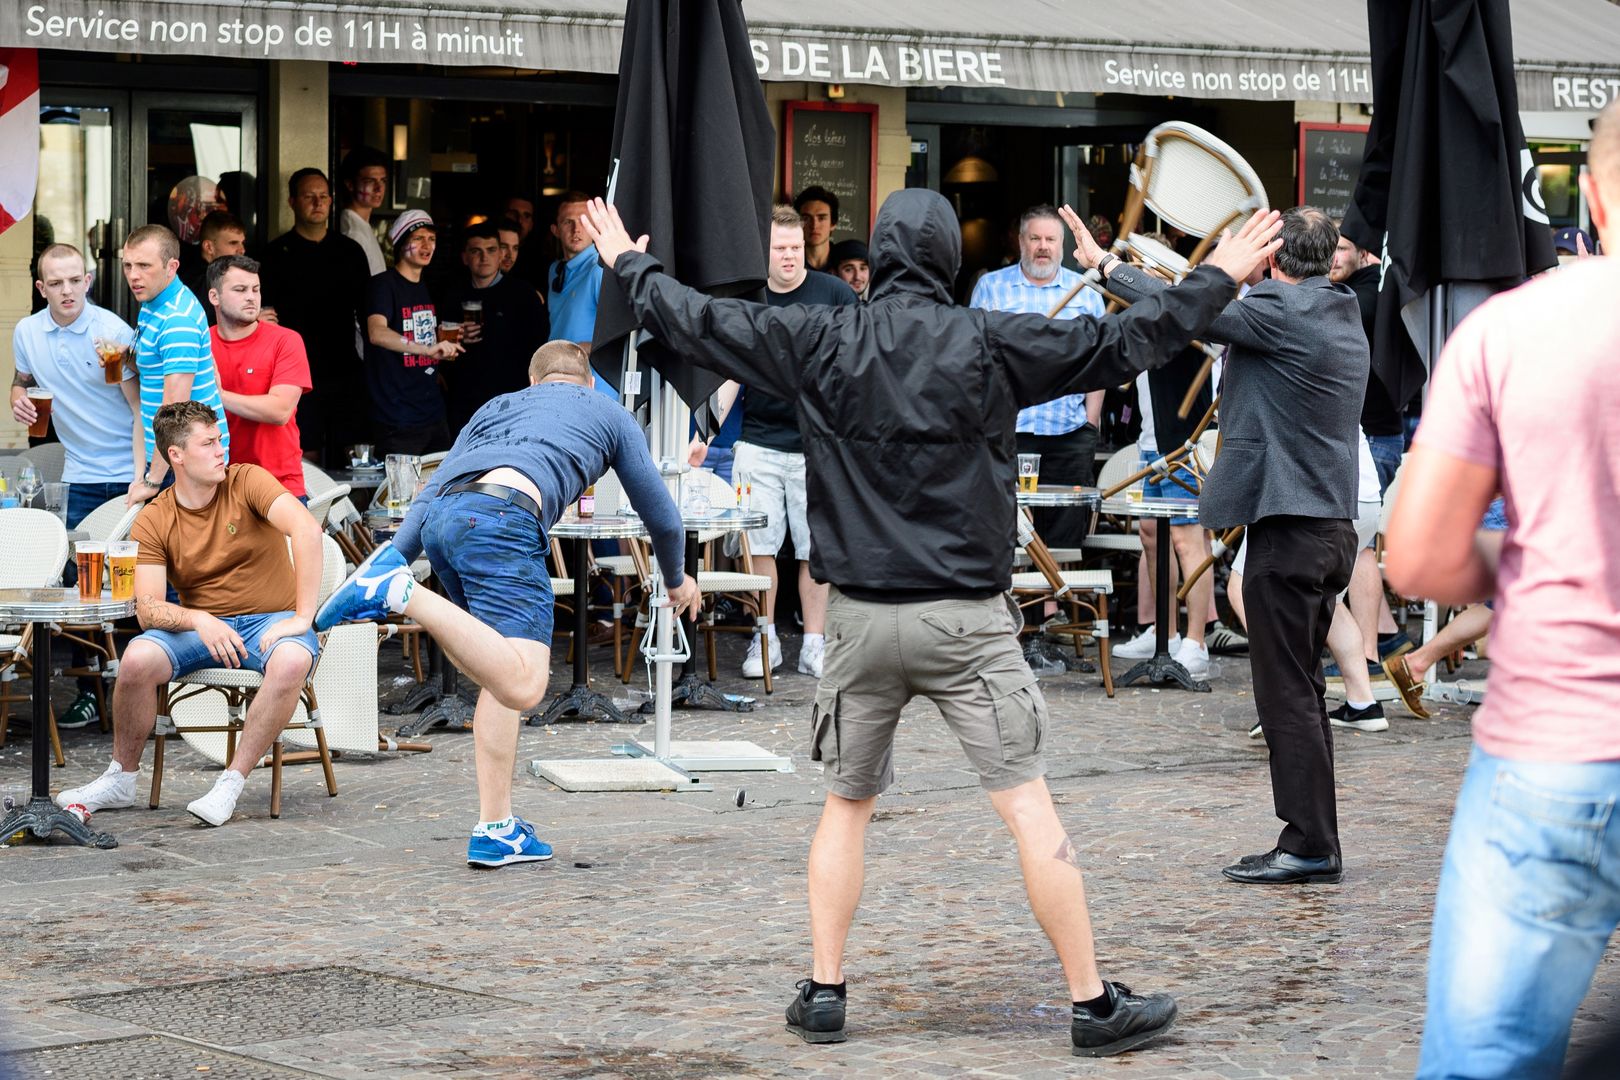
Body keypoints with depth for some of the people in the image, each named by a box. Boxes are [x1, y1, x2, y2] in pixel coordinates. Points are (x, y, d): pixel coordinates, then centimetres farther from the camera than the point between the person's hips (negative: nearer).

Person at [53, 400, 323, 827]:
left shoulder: (247, 482, -7)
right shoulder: (153, 521, -2)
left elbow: (307, 530, -21)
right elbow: (148, 609, -10)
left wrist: (302, 617, -27)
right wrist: (199, 620, -30)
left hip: (271, 621, -2)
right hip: (200, 625, 2)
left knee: (291, 661, -37)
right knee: (137, 658, -27)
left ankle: (231, 784, -26)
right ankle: (121, 780, -5)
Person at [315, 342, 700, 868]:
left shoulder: (496, 406, 39)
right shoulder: (610, 414, 30)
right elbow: (660, 514, 34)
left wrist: (399, 555, 21)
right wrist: (676, 580, 51)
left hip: (436, 517, 6)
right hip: (501, 512, -6)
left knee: (503, 678, 18)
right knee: (522, 685, -18)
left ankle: (495, 830, 13)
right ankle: (400, 593, -31)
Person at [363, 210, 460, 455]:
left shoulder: (427, 289, 16)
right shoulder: (383, 285, -9)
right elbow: (377, 333, -29)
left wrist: (447, 347, 14)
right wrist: (428, 349, -41)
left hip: (434, 414, 8)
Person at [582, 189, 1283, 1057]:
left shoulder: (820, 343, 0)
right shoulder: (988, 343, -6)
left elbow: (699, 322, 10)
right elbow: (1121, 341, -1)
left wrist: (629, 264, 29)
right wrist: (1220, 278, 11)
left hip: (860, 618, 3)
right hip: (965, 621, -2)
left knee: (846, 805, 18)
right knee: (1028, 806, -2)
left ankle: (823, 992, 16)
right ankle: (1094, 1004, -1)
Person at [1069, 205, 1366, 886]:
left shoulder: (1280, 313, -14)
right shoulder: (1342, 317, 13)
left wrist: (1105, 265, 1)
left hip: (1287, 529, -9)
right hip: (1333, 524, 9)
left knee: (1286, 694, -5)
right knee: (1300, 691, 14)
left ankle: (1310, 845, -4)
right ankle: (1314, 845, 17)